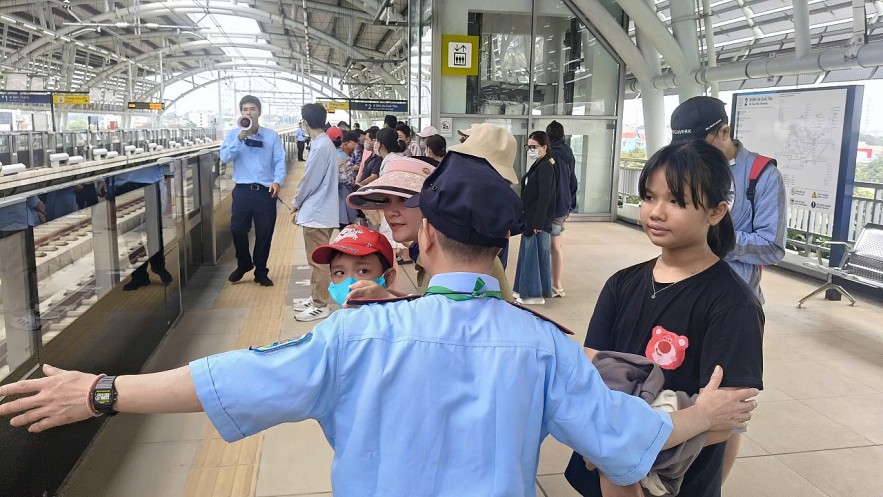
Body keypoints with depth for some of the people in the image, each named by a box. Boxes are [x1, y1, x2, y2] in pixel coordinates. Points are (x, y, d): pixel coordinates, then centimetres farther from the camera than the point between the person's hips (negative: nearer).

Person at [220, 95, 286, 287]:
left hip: (265, 191, 0)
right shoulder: (233, 135, 5)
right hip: (242, 191, 1)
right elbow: (224, 157, -9)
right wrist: (240, 138, -18)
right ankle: (243, 264, 28)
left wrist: (278, 180, -20)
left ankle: (261, 272, 23)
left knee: (264, 233, 6)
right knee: (238, 230, 0)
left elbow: (279, 161, -3)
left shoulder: (271, 136, 3)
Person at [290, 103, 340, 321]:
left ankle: (320, 306, 7)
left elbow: (309, 181, -17)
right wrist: (301, 204, 15)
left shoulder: (320, 147, -19)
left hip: (316, 213, -10)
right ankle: (316, 298, 30)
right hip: (320, 210, 10)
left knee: (318, 261, -2)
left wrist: (296, 204, -1)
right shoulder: (326, 143, 11)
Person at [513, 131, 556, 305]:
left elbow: (545, 197, -20)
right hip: (531, 218, 10)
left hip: (539, 219, -10)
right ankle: (527, 290, 23)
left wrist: (538, 222, -22)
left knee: (534, 254, -3)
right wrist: (530, 220, 15)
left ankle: (535, 294, 6)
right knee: (530, 254, 14)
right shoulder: (538, 165, 15)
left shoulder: (545, 167, -14)